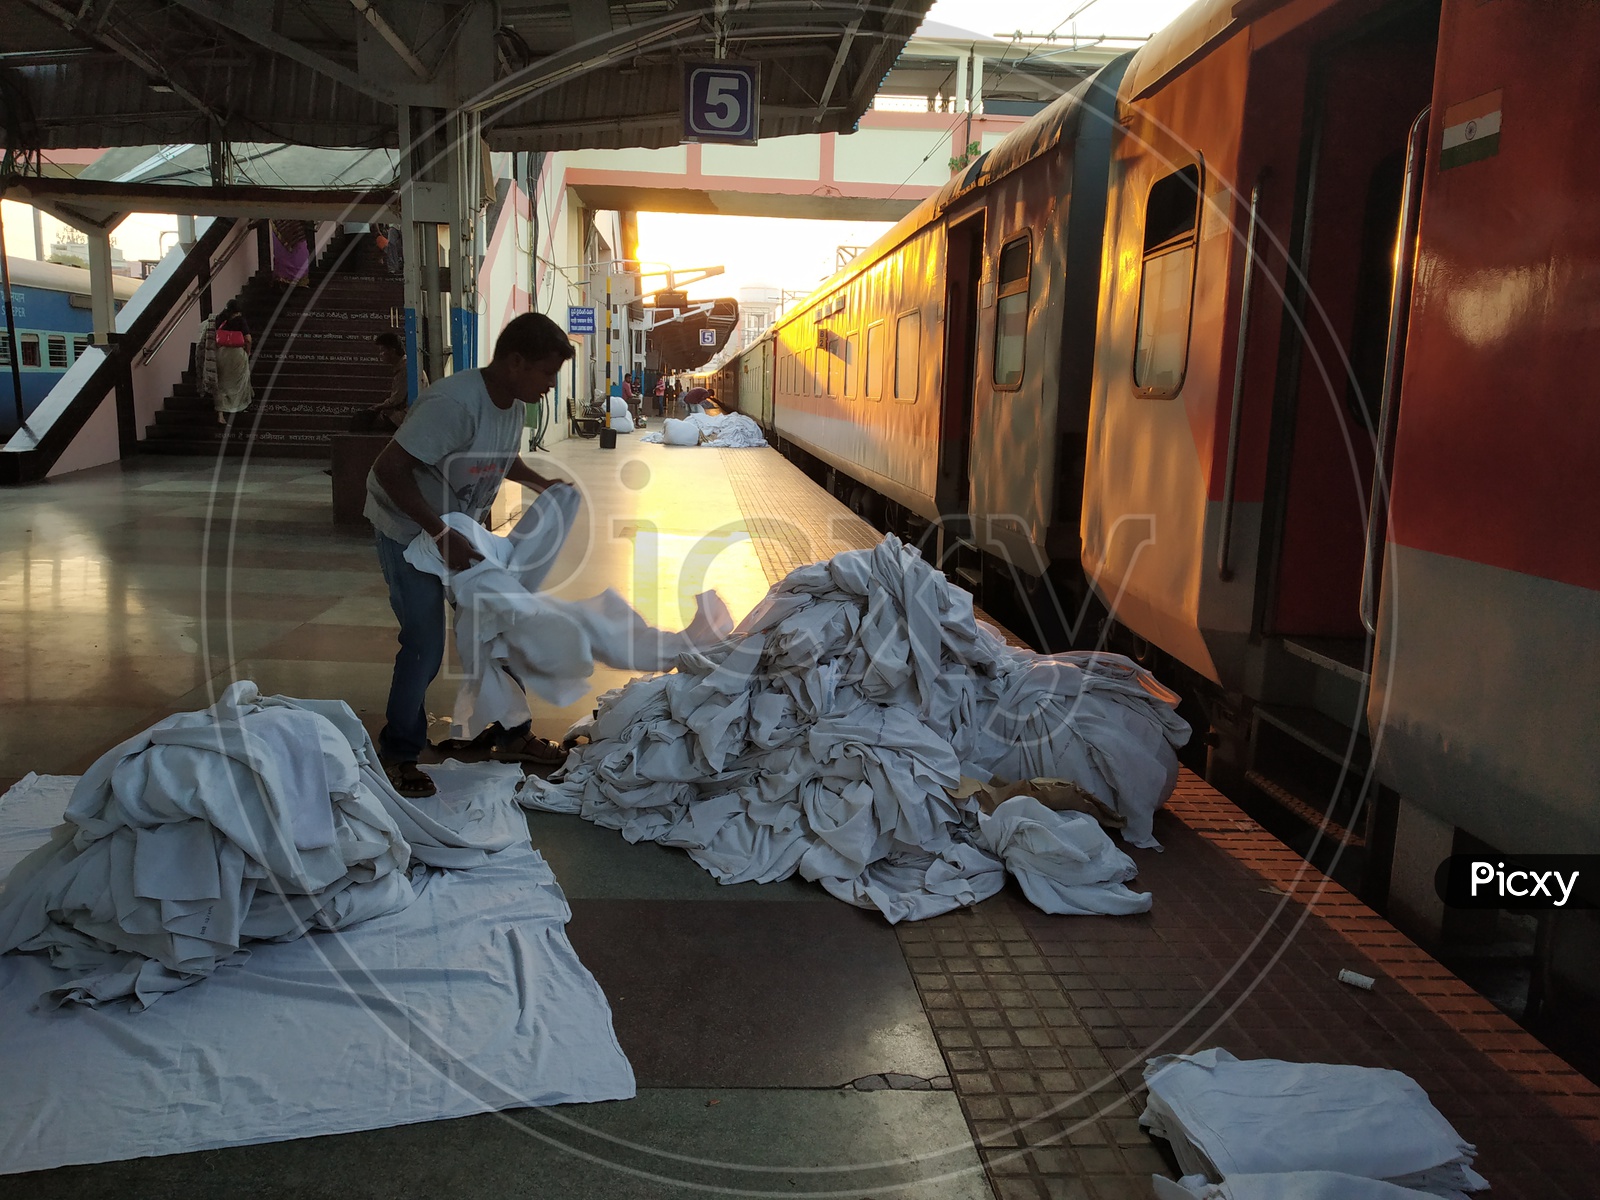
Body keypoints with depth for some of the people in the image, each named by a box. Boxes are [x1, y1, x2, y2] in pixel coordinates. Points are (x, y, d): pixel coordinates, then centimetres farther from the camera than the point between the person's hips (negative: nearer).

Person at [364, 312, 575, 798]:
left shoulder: (515, 404, -3)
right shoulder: (454, 403, -32)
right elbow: (389, 469, -33)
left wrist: (542, 485, 0)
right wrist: (440, 534, -33)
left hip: (463, 530, 8)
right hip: (409, 532, -8)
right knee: (425, 644, -7)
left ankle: (512, 736, 23)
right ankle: (396, 755, 13)